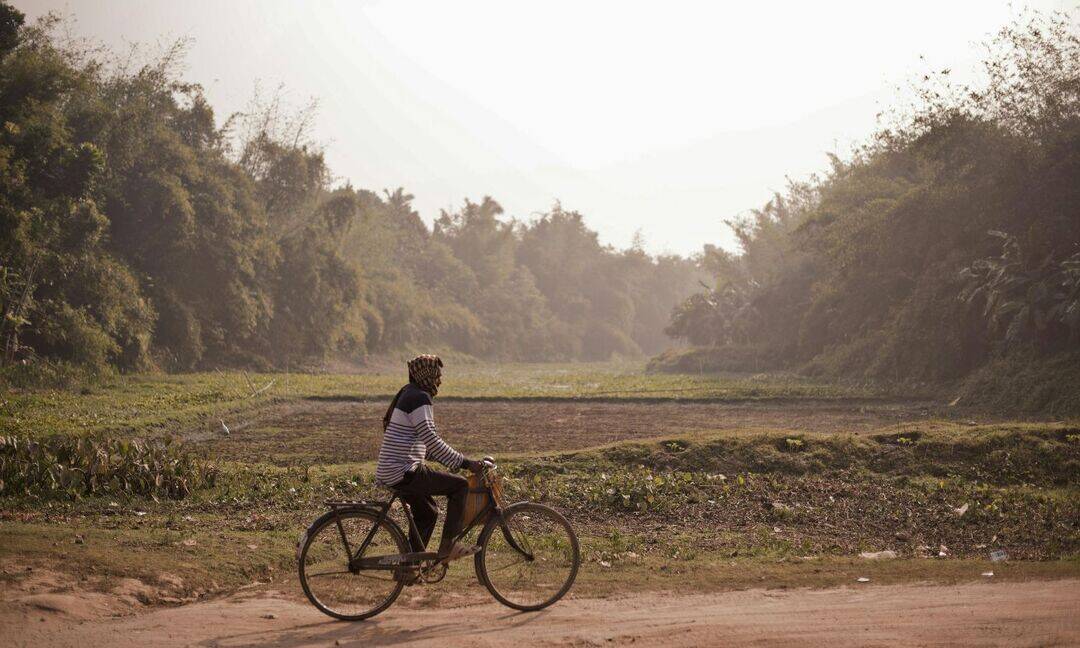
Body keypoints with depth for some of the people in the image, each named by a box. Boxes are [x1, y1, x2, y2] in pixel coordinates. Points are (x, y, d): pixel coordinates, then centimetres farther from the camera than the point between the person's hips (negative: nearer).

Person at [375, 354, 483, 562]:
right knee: (460, 485, -7)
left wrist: (454, 460, 23)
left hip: (388, 473, 11)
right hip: (403, 473, -11)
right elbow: (432, 440, -22)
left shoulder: (408, 394, 18)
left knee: (427, 512, 27)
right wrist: (464, 463, -18)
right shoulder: (419, 399, -15)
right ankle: (448, 546, -6)